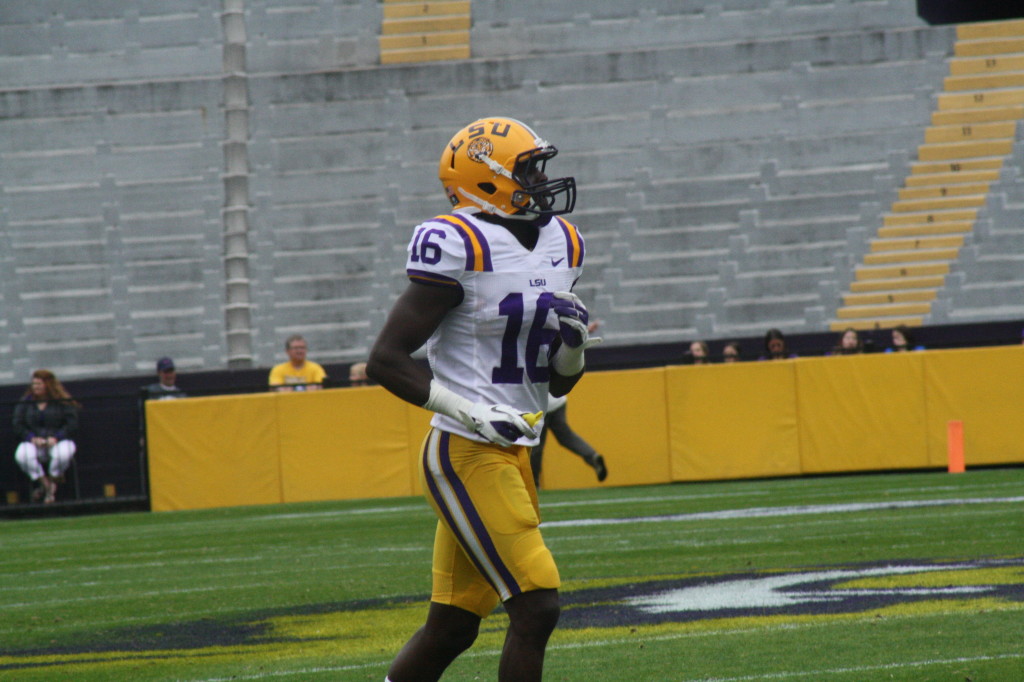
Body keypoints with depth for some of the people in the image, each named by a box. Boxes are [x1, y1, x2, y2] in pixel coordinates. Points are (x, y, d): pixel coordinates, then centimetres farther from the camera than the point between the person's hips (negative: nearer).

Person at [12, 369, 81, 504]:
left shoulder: (63, 401, 1)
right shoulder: (25, 403, 9)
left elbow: (72, 425, -4)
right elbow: (18, 427, 5)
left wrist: (56, 438, -18)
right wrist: (32, 438, -14)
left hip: (59, 441, -2)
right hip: (34, 443, 2)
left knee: (63, 453, -39)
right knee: (22, 455, -32)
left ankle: (53, 482, -7)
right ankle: (45, 484, -12)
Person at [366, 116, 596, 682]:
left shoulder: (559, 243, 13)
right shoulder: (459, 248, -13)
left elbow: (559, 383, 20)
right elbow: (385, 361, -13)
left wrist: (573, 341, -1)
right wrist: (469, 410, -21)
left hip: (514, 454, 8)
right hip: (466, 456, -8)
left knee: (452, 628, 11)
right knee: (536, 609, -14)